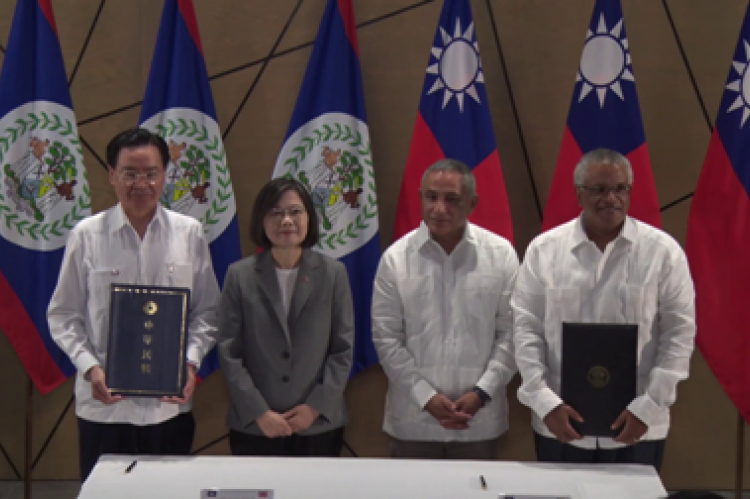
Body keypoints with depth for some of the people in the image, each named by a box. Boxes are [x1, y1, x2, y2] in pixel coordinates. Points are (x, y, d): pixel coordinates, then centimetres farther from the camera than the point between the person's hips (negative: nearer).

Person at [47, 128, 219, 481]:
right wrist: (90, 368, -12)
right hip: (103, 403, -1)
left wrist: (191, 362, -9)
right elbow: (63, 316, 1)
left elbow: (205, 311, 6)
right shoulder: (86, 235, -2)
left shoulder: (189, 233, 1)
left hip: (170, 404, 1)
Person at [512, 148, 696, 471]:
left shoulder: (663, 251, -2)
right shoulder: (544, 249, 0)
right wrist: (545, 402, -9)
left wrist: (648, 407, -8)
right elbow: (526, 329, 0)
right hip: (559, 425, 1)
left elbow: (679, 333, -1)